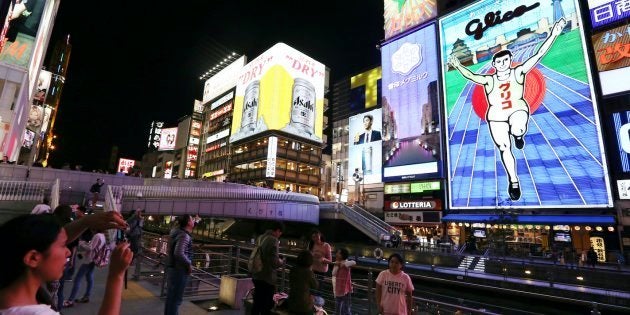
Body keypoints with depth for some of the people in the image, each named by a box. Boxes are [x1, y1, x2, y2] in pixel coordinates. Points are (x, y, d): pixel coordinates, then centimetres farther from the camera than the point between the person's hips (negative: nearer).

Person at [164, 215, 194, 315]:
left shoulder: (179, 231, 6)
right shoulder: (184, 236, -22)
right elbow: (179, 253, -33)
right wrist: (189, 264, -20)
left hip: (173, 268, 9)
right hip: (179, 269, -9)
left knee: (171, 296, 20)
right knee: (175, 298, 1)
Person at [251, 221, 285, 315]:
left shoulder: (260, 238, 6)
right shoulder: (273, 240, -19)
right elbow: (275, 262, -23)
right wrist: (282, 261, -2)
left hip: (256, 275, 8)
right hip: (267, 277, -8)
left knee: (257, 303, 19)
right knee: (266, 305, 5)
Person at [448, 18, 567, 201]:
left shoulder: (518, 73, -7)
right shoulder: (489, 81, -7)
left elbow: (538, 55, -12)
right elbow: (472, 76, -15)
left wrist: (553, 35, -19)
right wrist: (458, 66, -26)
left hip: (518, 110, -1)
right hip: (496, 118, 1)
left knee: (517, 130, -38)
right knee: (504, 149, 3)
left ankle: (518, 135, 5)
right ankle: (514, 181, 23)